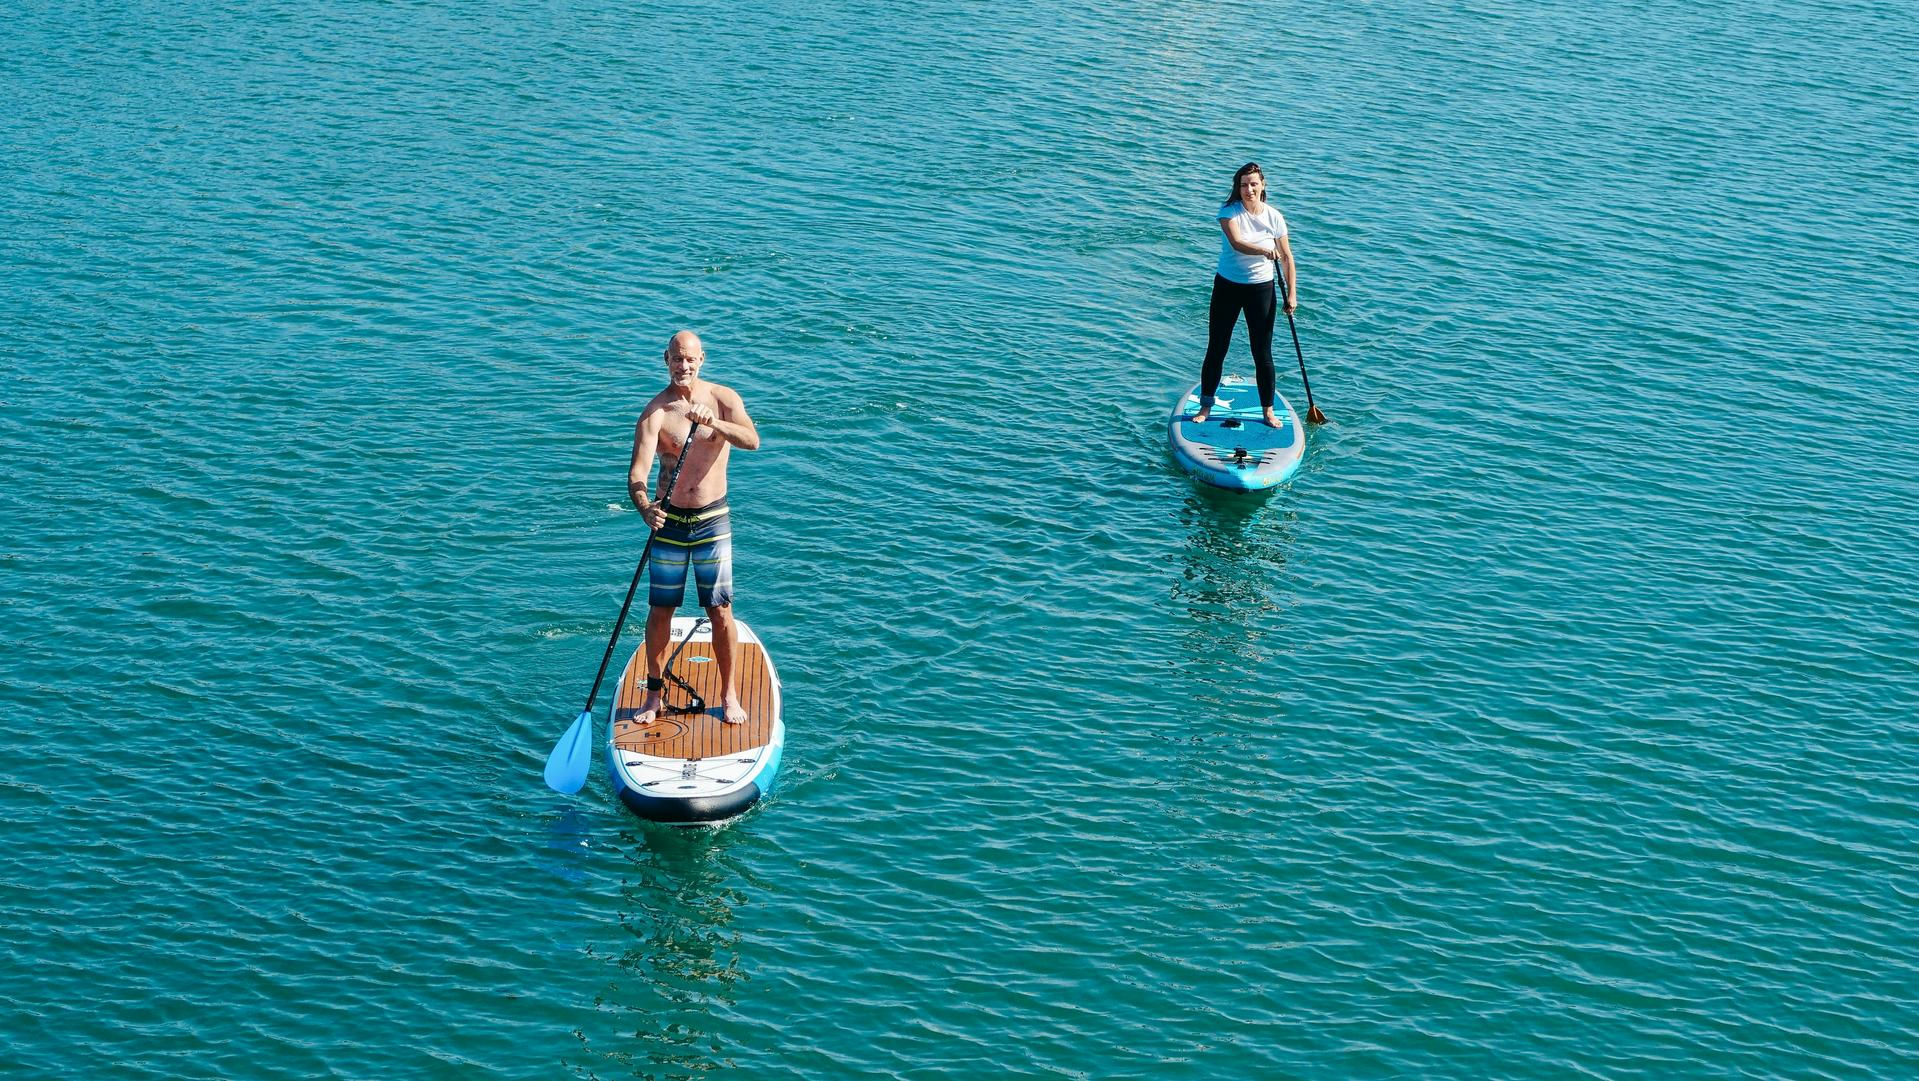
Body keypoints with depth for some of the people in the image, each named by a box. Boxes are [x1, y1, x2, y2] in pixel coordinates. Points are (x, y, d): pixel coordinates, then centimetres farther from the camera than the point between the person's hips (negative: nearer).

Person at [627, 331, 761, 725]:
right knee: (660, 611, 5)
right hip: (668, 520, 0)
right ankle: (655, 693, 19)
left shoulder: (723, 398, -3)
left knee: (721, 611, 2)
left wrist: (714, 422, -37)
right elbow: (637, 473, -19)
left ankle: (729, 694, 15)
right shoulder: (655, 412, -9)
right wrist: (645, 507, -40)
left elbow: (752, 441, -20)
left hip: (712, 519, 0)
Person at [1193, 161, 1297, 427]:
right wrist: (1264, 250, -46)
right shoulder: (1229, 212, -11)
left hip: (1262, 289, 1)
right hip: (1228, 287, -1)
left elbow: (1286, 257, 2)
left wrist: (1292, 294, -4)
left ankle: (1268, 410, 16)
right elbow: (1237, 243, -29)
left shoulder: (1274, 217, -4)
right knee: (1216, 350, 6)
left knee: (1263, 354, 3)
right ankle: (1205, 406, 21)